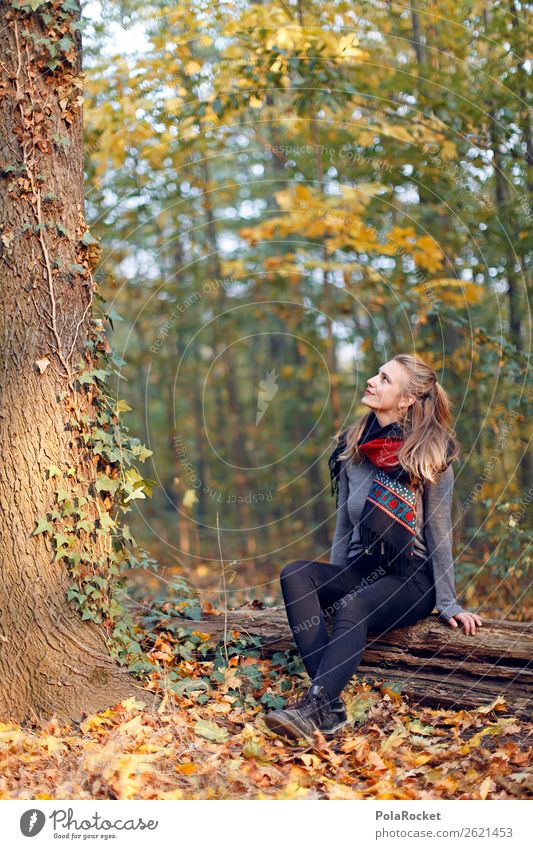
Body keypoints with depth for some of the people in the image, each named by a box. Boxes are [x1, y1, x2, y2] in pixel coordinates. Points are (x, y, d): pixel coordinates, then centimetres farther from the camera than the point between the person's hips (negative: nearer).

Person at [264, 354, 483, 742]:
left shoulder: (431, 455, -7)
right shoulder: (352, 446, 8)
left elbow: (438, 531, -5)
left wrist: (447, 604, -5)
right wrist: (330, 585, 10)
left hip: (412, 580, -5)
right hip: (360, 570, 5)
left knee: (354, 608, -35)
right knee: (295, 573, -24)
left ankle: (313, 710, -46)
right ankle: (330, 707, -35)